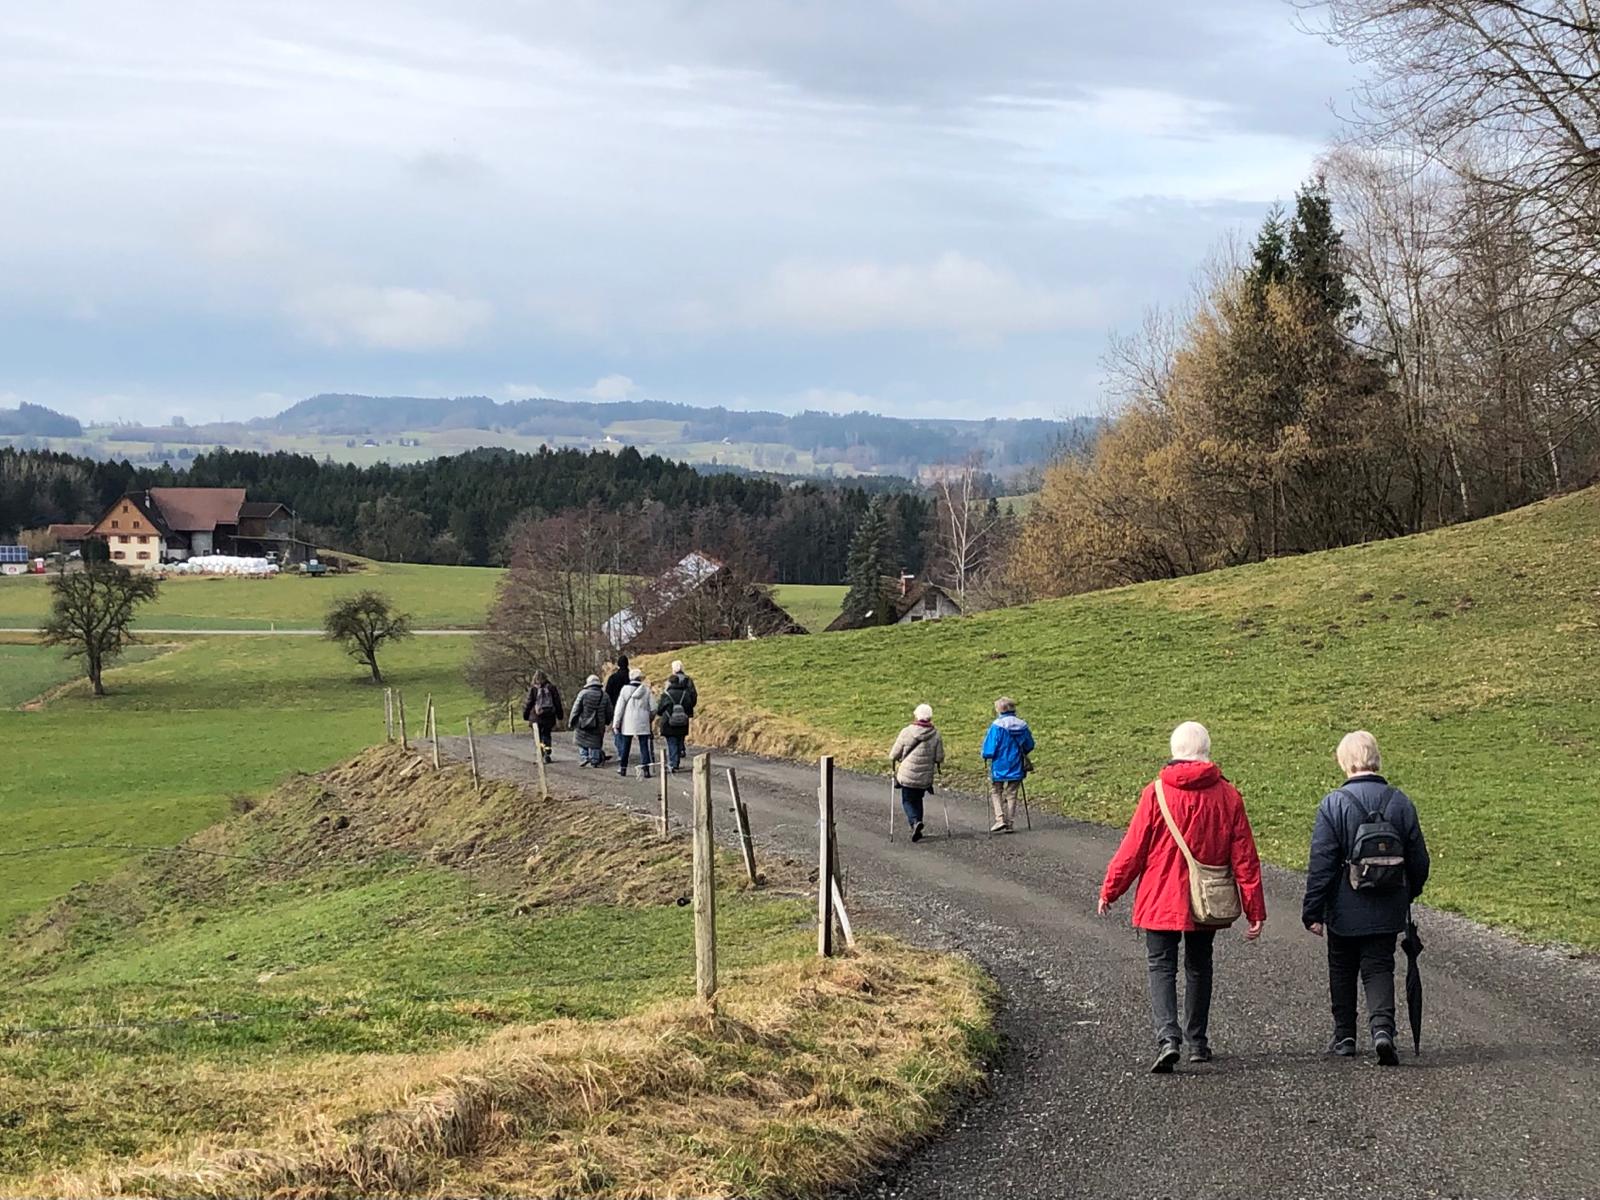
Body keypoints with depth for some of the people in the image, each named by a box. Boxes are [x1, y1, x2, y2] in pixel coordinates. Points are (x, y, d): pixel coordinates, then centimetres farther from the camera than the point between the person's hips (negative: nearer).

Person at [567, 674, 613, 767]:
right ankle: (594, 761, 11)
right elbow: (609, 712, 9)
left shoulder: (583, 693, -10)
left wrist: (571, 722, 0)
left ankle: (584, 757, -1)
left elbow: (575, 710, -8)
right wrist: (607, 722, 25)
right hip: (598, 726, 3)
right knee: (595, 744, 11)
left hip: (583, 724, -3)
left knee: (582, 742, 12)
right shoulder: (605, 696, 1)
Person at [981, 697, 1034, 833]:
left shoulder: (997, 726, -17)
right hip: (1016, 768, 4)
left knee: (995, 792, 13)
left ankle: (1000, 819, -2)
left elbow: (989, 749, -18)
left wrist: (986, 756, 3)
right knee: (1011, 795, 14)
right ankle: (1010, 823, 15)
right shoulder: (1022, 726, -2)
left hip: (999, 767, -4)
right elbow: (1029, 746, 10)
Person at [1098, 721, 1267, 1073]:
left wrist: (1109, 891, 5)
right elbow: (1244, 857, -2)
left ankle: (1168, 1037, -18)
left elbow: (1133, 849, -7)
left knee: (1162, 967, 2)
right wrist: (1255, 910, 2)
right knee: (1198, 967, 19)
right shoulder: (1227, 796, -4)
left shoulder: (1156, 793, -11)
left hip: (1161, 900, -3)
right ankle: (1198, 1042, 25)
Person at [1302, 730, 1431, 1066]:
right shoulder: (1400, 802, 0)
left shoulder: (1334, 804, -12)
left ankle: (1344, 1037, 23)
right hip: (1387, 912, 2)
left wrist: (1313, 911, -6)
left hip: (1345, 911, -2)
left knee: (1342, 971, 15)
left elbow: (1321, 863, -12)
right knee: (1379, 969, 7)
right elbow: (1419, 859, 6)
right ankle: (1382, 1027, -16)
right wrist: (1409, 894, 23)